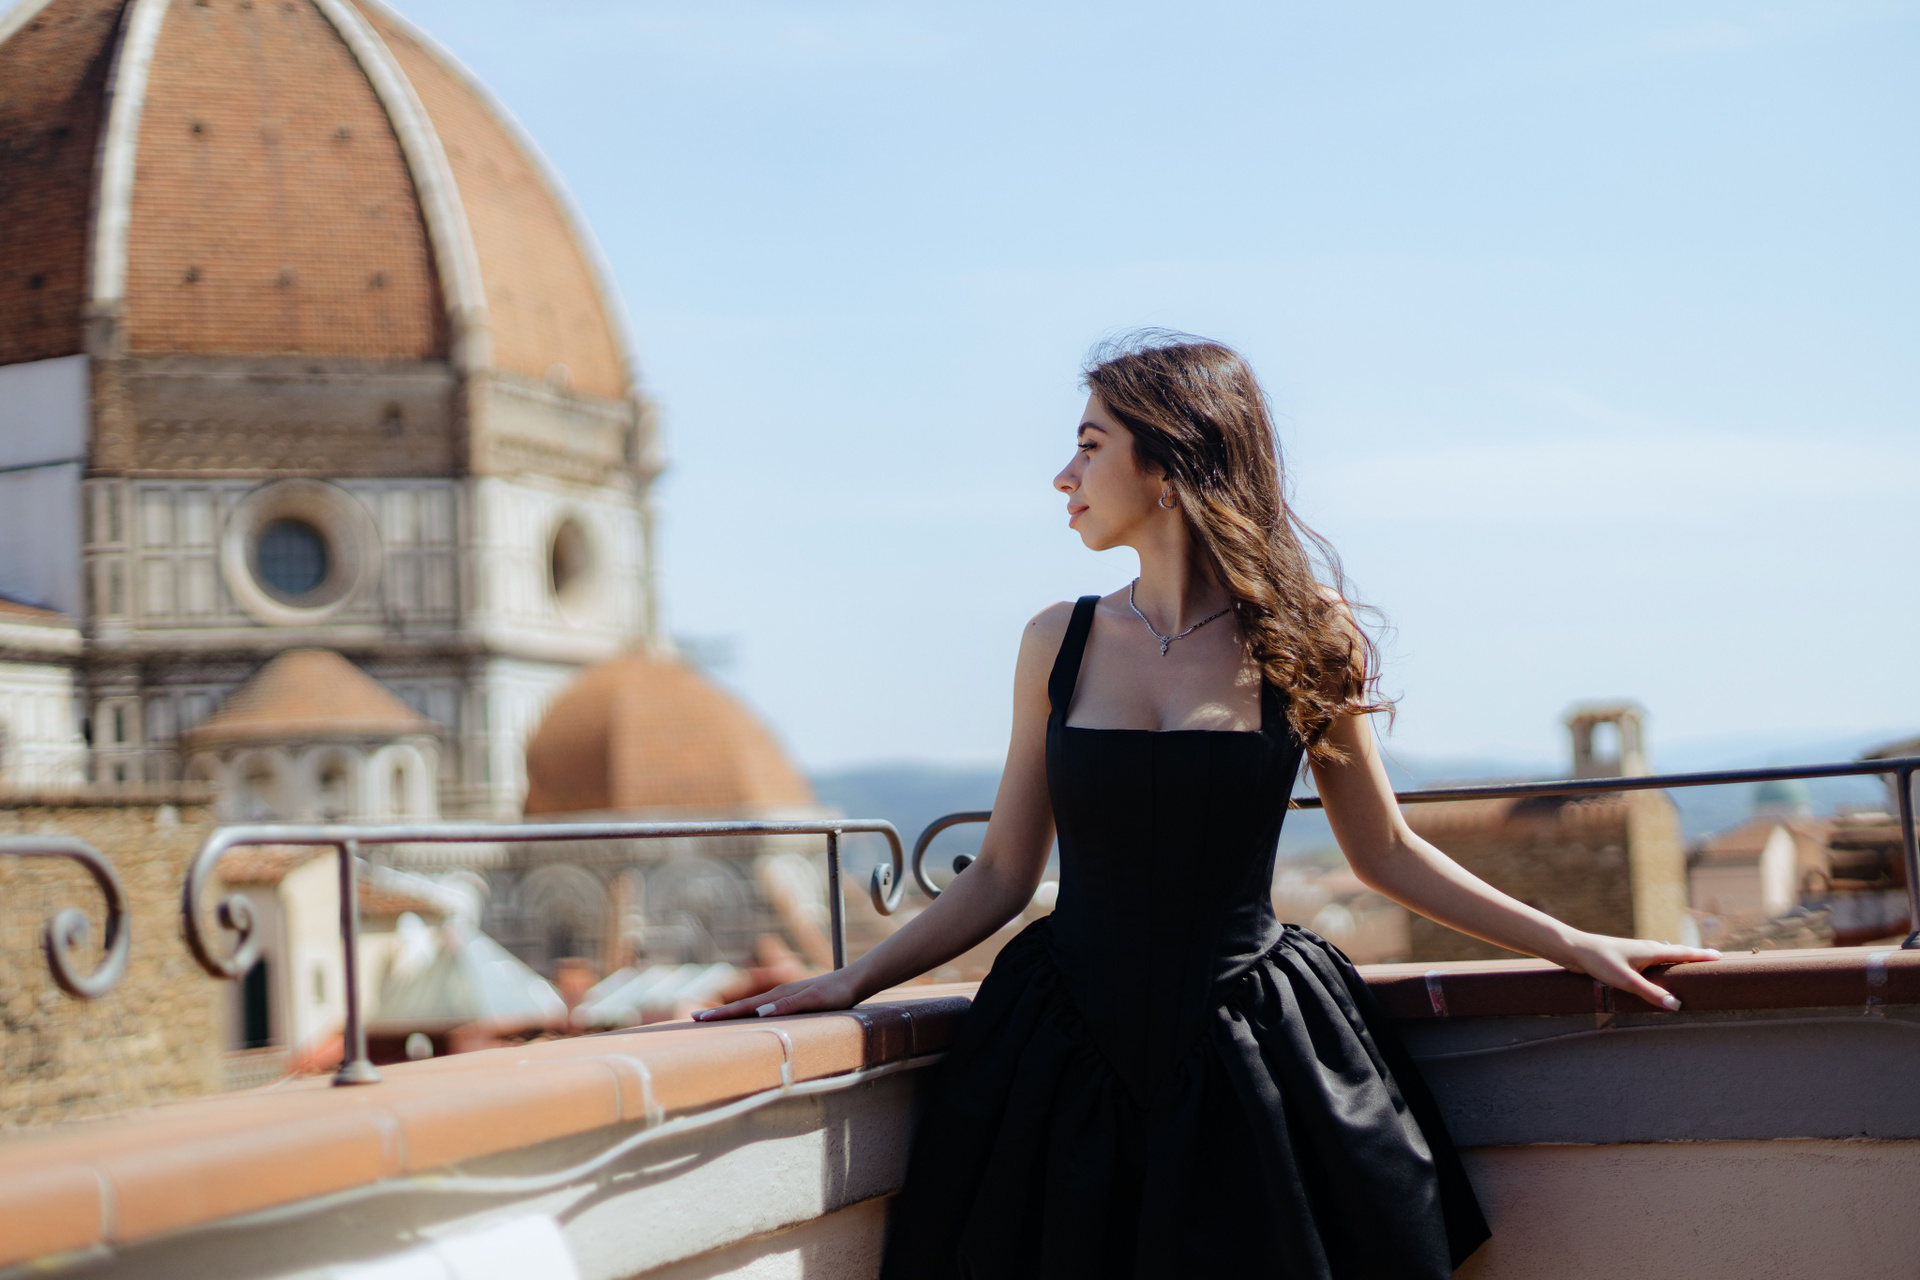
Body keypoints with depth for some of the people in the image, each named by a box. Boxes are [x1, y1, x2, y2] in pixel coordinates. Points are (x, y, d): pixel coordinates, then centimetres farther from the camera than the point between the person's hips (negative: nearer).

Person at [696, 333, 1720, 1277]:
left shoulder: (1298, 638, -2)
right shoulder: (1059, 644, 3)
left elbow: (1385, 854, 8)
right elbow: (1002, 874, 8)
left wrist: (1575, 946, 7)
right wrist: (854, 981, 0)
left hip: (1254, 1058, -2)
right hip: (1076, 1058, 2)